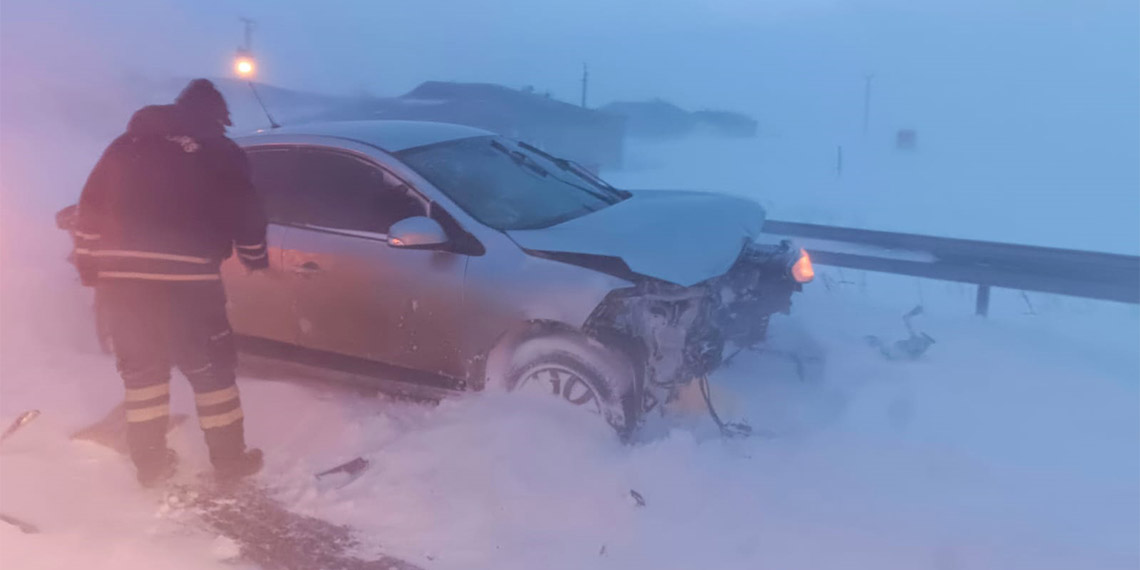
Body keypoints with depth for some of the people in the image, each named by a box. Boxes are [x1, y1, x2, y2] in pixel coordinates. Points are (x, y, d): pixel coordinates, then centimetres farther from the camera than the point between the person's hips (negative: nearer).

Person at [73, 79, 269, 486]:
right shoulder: (221, 152, 7)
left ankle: (151, 463, 23)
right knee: (211, 369, 8)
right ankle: (230, 460, 16)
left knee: (141, 369, 16)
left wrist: (88, 265, 20)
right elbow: (245, 212, 6)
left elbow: (90, 208, 15)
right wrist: (255, 256, 23)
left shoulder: (127, 144, 19)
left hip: (119, 276, 4)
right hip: (185, 278, -4)